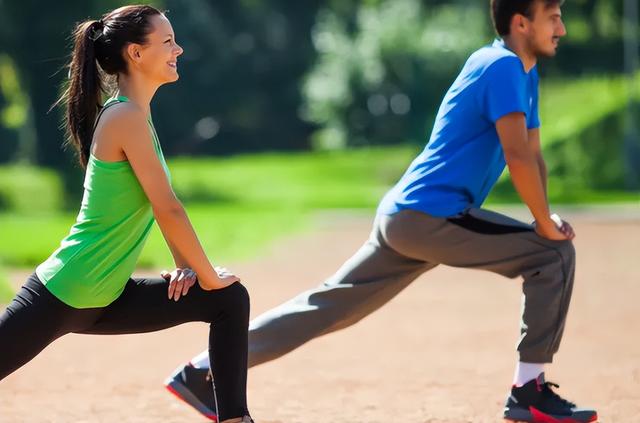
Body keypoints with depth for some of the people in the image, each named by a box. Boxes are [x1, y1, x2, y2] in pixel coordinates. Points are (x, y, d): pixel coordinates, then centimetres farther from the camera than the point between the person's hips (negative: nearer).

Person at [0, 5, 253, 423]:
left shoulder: (136, 115, 9)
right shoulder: (126, 118, -19)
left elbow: (162, 203, 18)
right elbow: (167, 208, -19)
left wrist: (186, 266, 9)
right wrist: (208, 275, -9)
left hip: (105, 299, 9)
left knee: (231, 299, 7)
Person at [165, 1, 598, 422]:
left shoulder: (522, 71, 18)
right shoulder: (504, 67, -13)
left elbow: (532, 153, 21)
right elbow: (517, 157, -22)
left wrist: (544, 219, 8)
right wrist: (546, 225, -14)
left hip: (404, 216, 10)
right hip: (432, 216, -10)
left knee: (330, 304, 12)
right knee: (555, 253, -8)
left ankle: (202, 371, 14)